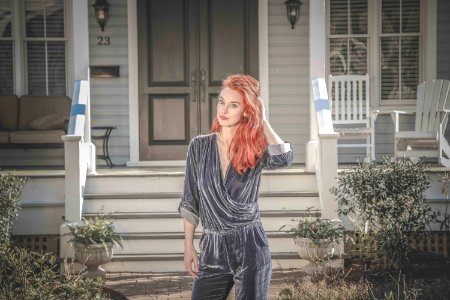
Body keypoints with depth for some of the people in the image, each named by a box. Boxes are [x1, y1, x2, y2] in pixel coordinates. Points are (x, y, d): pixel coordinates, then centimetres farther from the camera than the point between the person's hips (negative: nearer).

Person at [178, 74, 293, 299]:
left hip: (250, 247, -1)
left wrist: (262, 121, -12)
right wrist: (188, 246, 4)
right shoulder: (199, 146, 2)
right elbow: (190, 202, 6)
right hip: (212, 249, 2)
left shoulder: (256, 149, -1)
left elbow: (283, 158, -25)